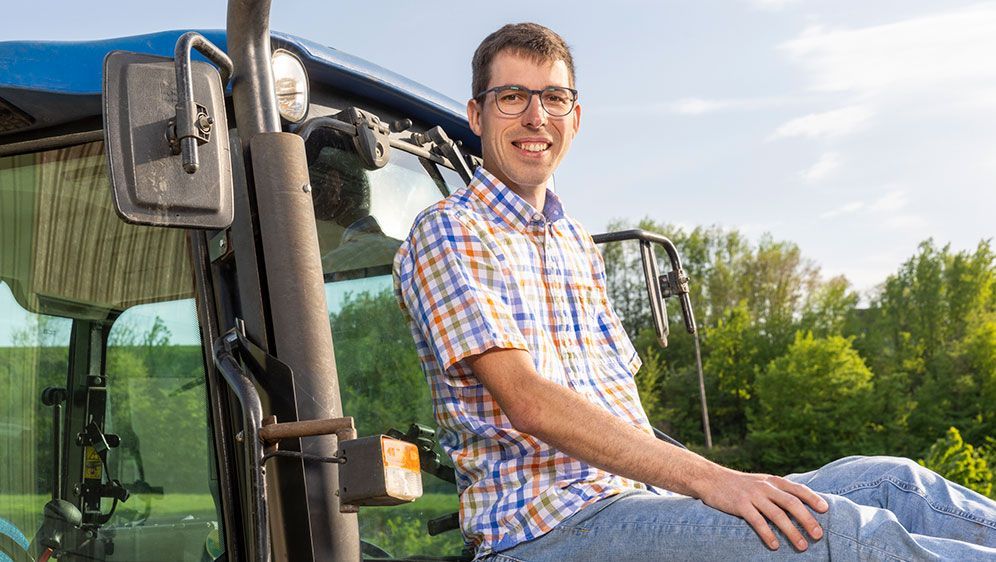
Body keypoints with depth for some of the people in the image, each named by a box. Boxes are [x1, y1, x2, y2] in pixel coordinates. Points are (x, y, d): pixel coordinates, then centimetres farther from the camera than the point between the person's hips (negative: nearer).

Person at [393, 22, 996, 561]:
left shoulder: (578, 244, 23)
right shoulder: (447, 232, -4)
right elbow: (526, 401, -17)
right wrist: (705, 478, -23)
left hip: (635, 496, 8)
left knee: (887, 482, -7)